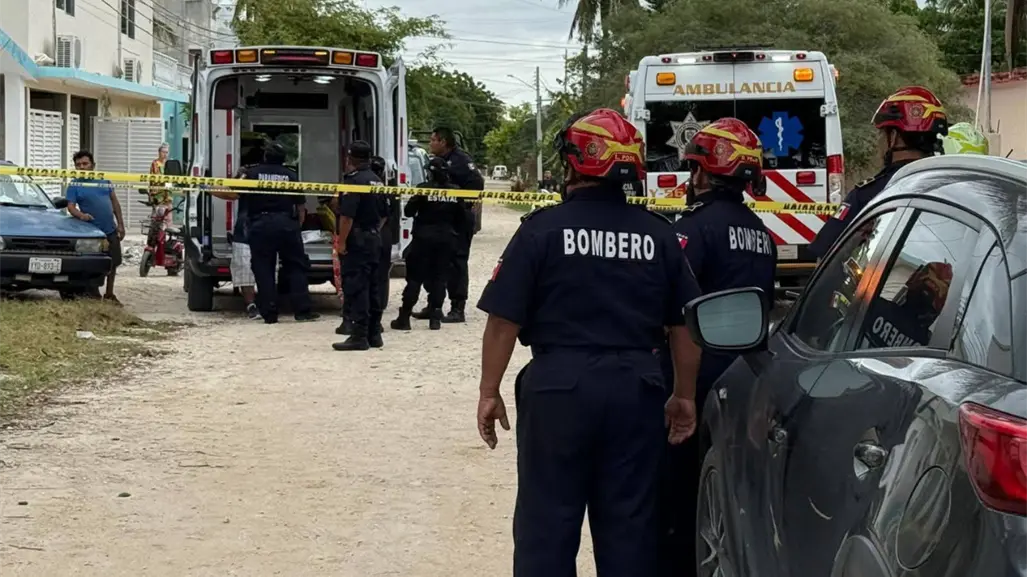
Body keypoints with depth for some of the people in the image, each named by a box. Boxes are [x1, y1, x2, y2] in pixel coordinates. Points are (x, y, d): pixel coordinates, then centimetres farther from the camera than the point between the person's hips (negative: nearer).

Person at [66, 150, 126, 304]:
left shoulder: (104, 181, 9)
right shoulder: (75, 185, -2)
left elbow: (115, 203, 13)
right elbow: (71, 206, -11)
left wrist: (120, 224, 7)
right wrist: (80, 215, -32)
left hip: (110, 230, 5)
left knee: (113, 264, 13)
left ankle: (109, 295, 27)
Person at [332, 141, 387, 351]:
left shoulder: (354, 180, -15)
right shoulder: (376, 180, 14)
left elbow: (347, 215, -22)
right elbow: (383, 214, 20)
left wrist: (341, 241, -17)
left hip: (357, 240, -9)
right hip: (374, 239, 9)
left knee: (356, 288, -8)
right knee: (372, 288, 13)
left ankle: (359, 335, -10)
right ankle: (374, 334, 17)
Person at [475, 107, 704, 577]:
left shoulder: (543, 229, -6)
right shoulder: (657, 234, 4)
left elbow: (504, 321, -8)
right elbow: (684, 326, 7)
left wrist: (489, 391, 3)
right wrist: (684, 396, 18)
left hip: (560, 386, -3)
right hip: (636, 388, 3)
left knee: (547, 521, 5)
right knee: (629, 521, 10)